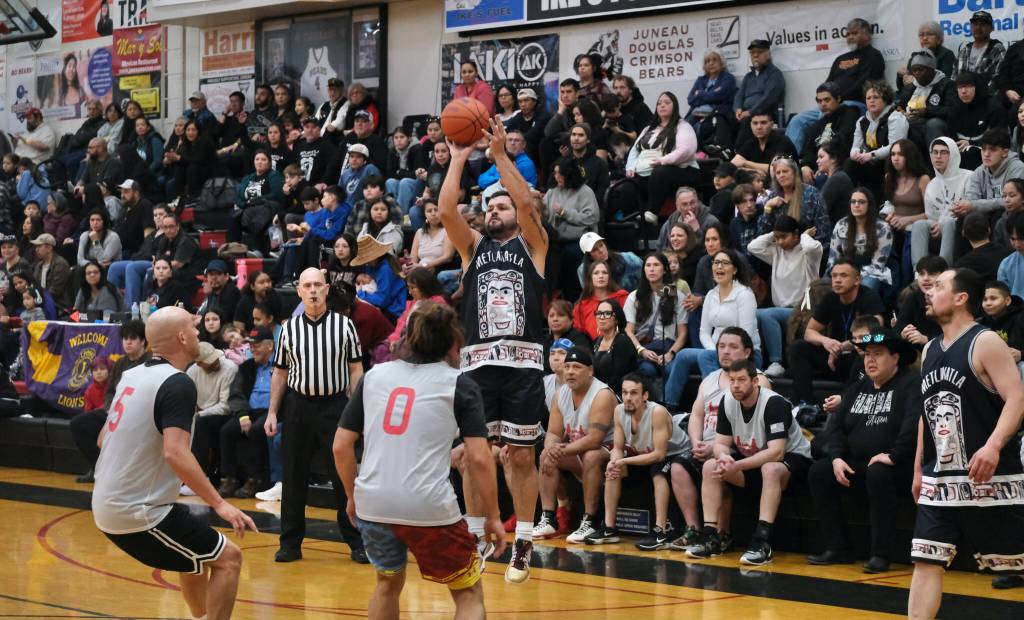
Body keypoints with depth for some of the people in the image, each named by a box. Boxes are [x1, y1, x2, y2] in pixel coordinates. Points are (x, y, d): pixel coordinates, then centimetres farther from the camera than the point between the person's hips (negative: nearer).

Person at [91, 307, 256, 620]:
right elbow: (175, 453, -28)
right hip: (139, 512, -9)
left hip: (106, 506, 9)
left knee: (200, 553, 26)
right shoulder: (178, 384, -16)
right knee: (228, 559, -2)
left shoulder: (132, 375, 8)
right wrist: (219, 504, -26)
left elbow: (104, 439, 19)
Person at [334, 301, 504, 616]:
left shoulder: (374, 375, 12)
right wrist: (493, 516, 3)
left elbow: (341, 446, 11)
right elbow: (479, 458, -5)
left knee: (388, 582, 29)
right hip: (429, 508, -4)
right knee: (469, 595, 14)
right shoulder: (460, 384, 2)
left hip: (372, 505, 4)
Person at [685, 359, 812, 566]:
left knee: (770, 469, -39)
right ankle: (710, 537, -14)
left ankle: (762, 543, -39)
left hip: (792, 457, -7)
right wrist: (723, 456, -27)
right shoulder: (727, 402, -6)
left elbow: (776, 452, -33)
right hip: (752, 459, 7)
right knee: (710, 467, -13)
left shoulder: (774, 403, -26)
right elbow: (721, 443, -1)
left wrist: (736, 466, -36)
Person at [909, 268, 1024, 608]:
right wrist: (919, 469, 20)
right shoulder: (930, 350, 14)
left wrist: (993, 445, -30)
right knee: (925, 561, 0)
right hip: (939, 479, 7)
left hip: (988, 478, -7)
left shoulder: (985, 342, -9)